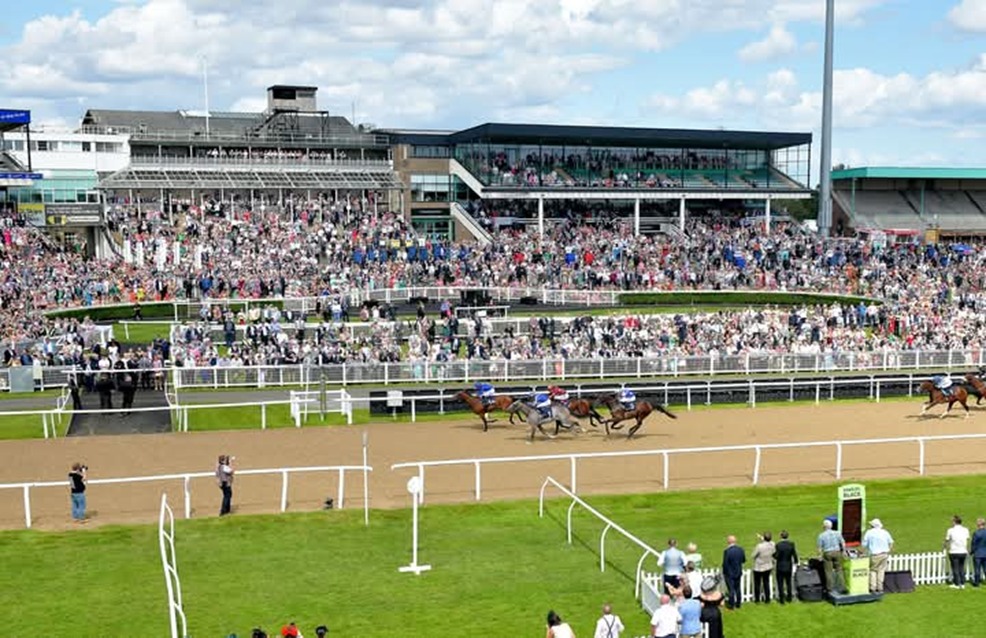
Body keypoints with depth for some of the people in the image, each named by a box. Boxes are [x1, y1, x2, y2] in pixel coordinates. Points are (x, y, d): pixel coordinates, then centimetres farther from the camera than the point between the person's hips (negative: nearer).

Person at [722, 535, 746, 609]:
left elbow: (725, 563, -21)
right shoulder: (740, 549, -8)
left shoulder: (727, 551, -25)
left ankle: (731, 605, 18)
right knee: (737, 588, 20)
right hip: (738, 572, 5)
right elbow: (744, 560, 3)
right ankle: (738, 604, 30)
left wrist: (724, 572, -5)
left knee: (731, 589, 8)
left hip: (729, 573, -5)